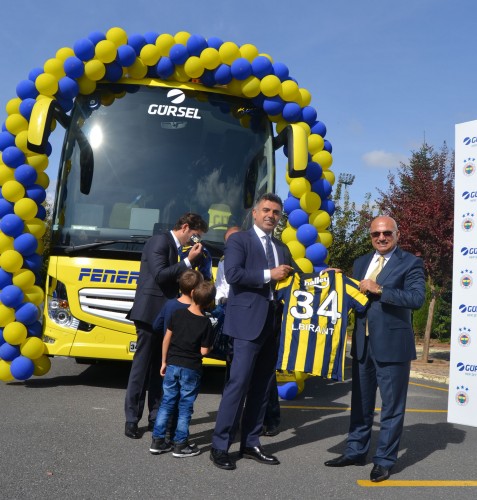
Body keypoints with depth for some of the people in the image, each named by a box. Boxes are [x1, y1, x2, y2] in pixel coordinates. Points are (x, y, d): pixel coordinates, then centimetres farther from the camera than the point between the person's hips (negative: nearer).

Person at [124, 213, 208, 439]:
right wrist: (188, 261, -18)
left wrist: (191, 261, 7)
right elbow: (160, 275, -21)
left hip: (162, 315, 9)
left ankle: (156, 417, 18)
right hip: (150, 313, -9)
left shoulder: (171, 245, 16)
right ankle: (131, 420, 4)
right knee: (142, 366, -4)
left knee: (159, 367, 11)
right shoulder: (160, 241, -11)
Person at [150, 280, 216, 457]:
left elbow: (167, 338, 2)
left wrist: (164, 361, 12)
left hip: (172, 365, 3)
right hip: (191, 369, -3)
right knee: (185, 406, 7)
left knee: (167, 403, 13)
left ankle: (157, 441, 17)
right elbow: (204, 351, -11)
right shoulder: (206, 323, -10)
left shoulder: (177, 314, -2)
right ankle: (180, 444, 12)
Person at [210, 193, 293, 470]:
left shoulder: (282, 248, 20)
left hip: (274, 322, 7)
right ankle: (220, 446, 1)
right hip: (249, 321, -7)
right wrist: (268, 274, -15)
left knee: (262, 385, 10)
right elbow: (233, 273, -15)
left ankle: (251, 443, 20)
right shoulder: (239, 239, -1)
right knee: (239, 383, -8)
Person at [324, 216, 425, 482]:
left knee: (392, 406, 5)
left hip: (392, 344, -6)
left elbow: (417, 298, -20)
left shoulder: (410, 262, -6)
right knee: (361, 402, 17)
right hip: (363, 343, 6)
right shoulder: (361, 262, 13)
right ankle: (356, 451, 32)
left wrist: (379, 290, -23)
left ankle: (385, 460, 18)